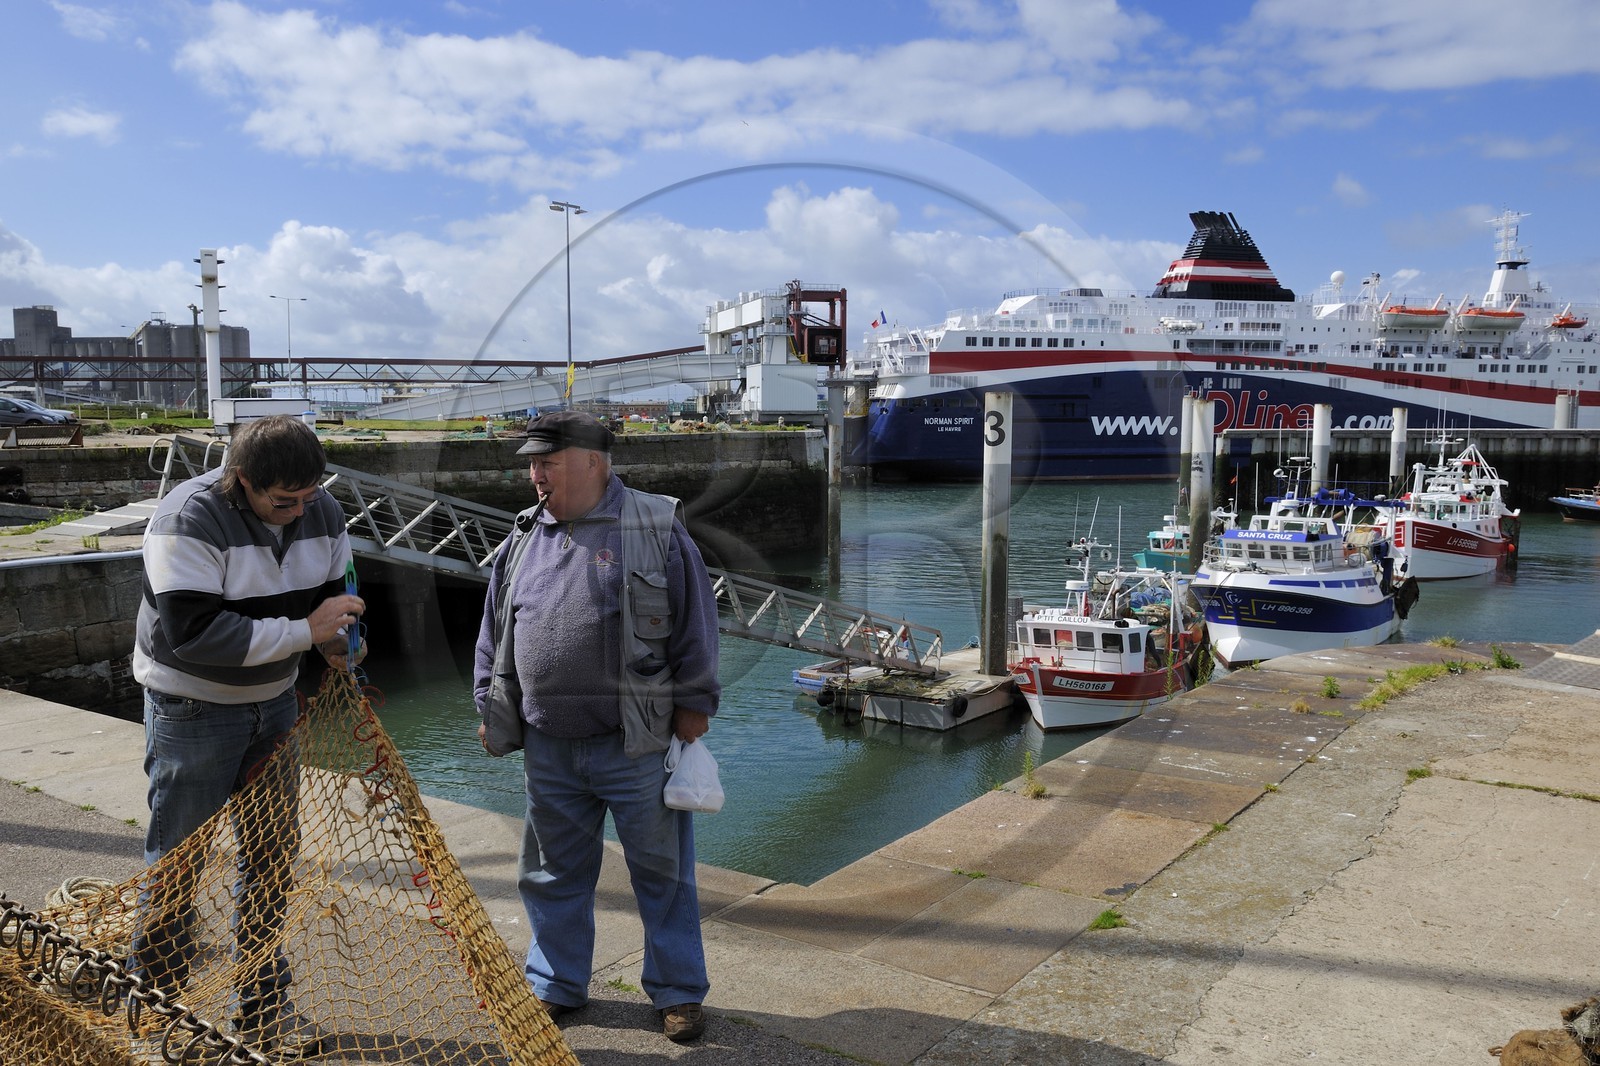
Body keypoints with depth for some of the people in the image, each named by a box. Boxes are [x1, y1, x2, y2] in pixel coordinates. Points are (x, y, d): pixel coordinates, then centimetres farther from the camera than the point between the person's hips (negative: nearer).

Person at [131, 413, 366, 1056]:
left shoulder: (322, 513, -7)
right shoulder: (191, 519, -25)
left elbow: (336, 595, 6)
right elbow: (192, 632, -32)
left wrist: (339, 640, -15)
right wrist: (305, 630, -33)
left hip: (273, 702, 6)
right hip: (192, 708, -6)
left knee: (272, 854, 12)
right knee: (176, 862, 6)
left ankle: (264, 1009, 28)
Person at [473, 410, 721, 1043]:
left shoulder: (656, 528, -6)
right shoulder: (524, 537, 9)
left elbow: (694, 624, -5)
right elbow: (494, 629, 17)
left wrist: (693, 706, -5)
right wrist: (489, 704, 17)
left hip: (636, 746, -4)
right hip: (548, 748, 5)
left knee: (662, 872, 8)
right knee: (553, 873, 17)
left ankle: (678, 991, 26)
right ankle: (555, 986, 36)